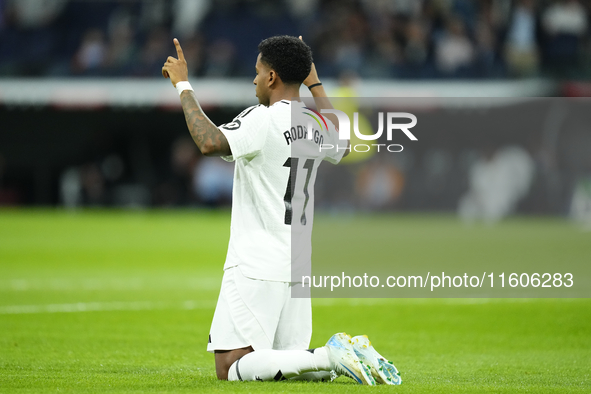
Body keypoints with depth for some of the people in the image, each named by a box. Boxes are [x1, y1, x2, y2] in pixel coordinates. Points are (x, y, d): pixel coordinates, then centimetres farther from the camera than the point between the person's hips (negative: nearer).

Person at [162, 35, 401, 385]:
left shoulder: (263, 119, -13)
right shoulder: (318, 125, 10)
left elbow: (210, 142, -29)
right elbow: (342, 145, 35)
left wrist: (184, 85, -17)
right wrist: (315, 84, 41)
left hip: (255, 268, -8)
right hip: (299, 265, 8)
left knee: (231, 368, -7)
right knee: (288, 360, 18)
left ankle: (331, 357, -21)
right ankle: (351, 356, -8)